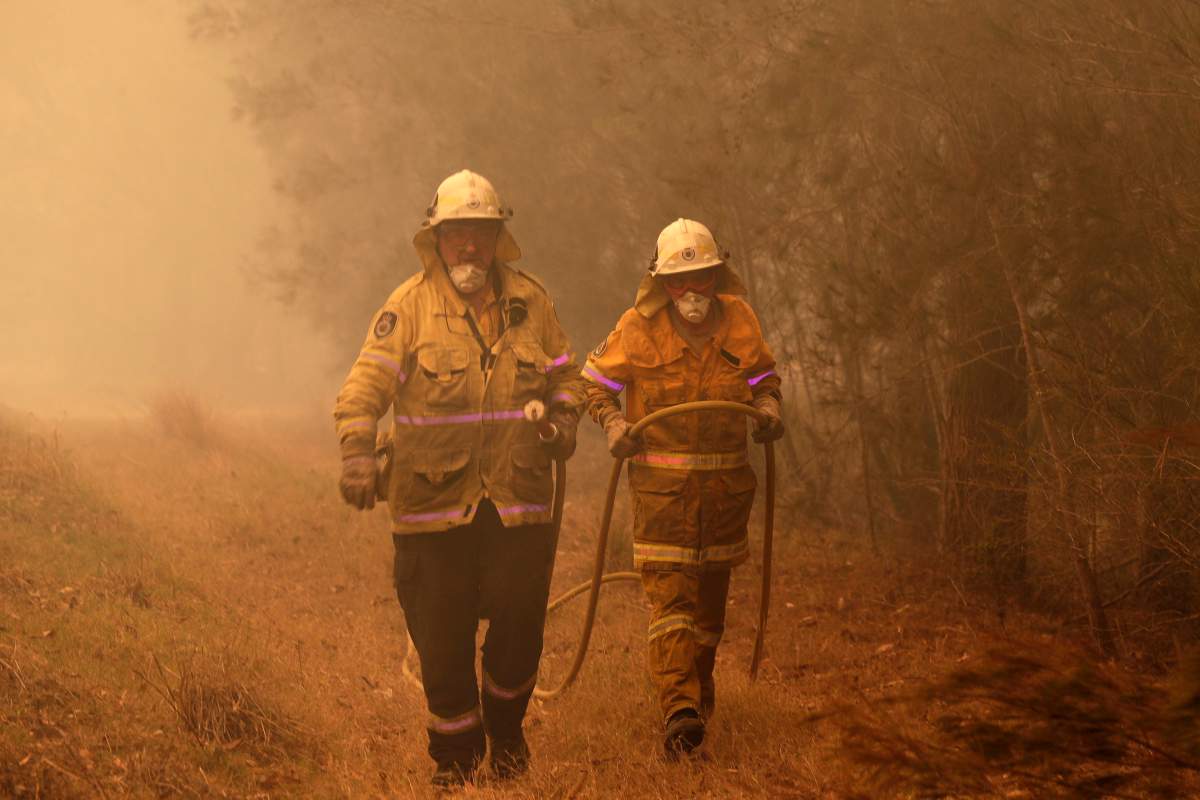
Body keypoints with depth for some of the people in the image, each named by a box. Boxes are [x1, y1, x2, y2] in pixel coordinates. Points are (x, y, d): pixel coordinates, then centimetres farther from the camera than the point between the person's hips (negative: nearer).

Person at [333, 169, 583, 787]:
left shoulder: (529, 301, 8)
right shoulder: (409, 306, -4)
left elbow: (565, 375, 22)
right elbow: (365, 385, -12)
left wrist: (564, 419, 2)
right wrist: (358, 452, -27)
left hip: (519, 502, 2)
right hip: (433, 503, -2)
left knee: (520, 626, 2)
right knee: (442, 642, 3)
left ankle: (505, 724, 30)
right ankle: (455, 756, 22)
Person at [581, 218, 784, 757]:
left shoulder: (740, 321, 2)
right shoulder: (638, 328, -7)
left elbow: (763, 375, 19)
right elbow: (595, 379, 6)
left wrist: (768, 406, -1)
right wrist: (612, 423, -11)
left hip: (725, 481, 4)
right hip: (661, 483, -4)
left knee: (711, 593, 15)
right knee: (669, 591, -14)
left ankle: (700, 689, 34)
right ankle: (680, 709, -21)